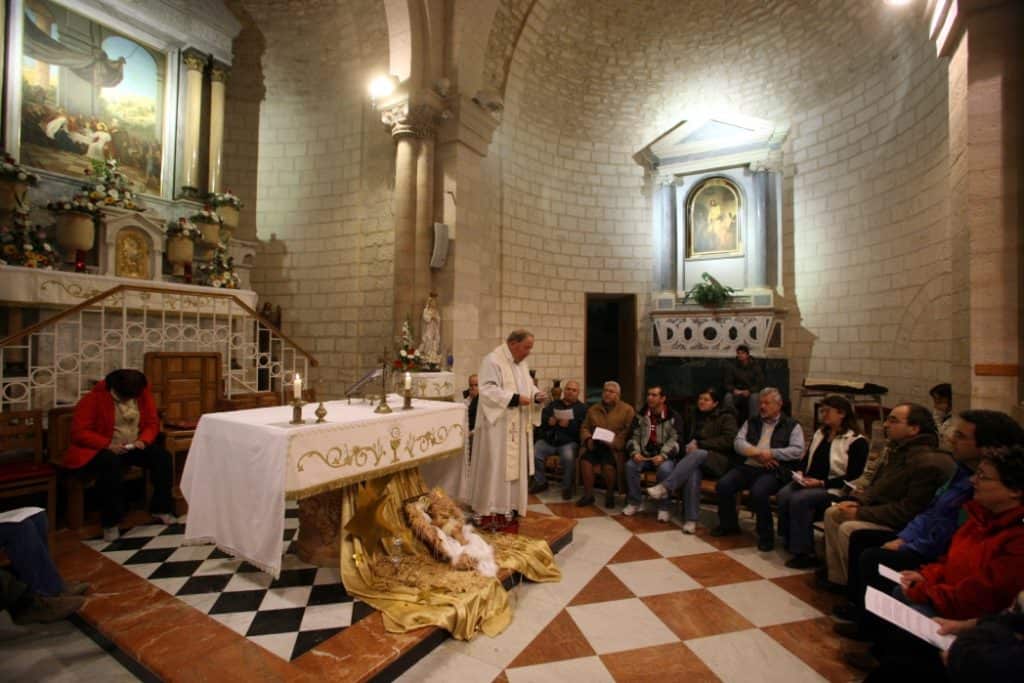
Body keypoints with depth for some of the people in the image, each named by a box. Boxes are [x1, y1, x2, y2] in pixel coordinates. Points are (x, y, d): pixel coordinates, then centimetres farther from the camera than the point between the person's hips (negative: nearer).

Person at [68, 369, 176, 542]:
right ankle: (110, 522, -26)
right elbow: (79, 432, -17)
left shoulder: (143, 395, -1)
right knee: (111, 463, -37)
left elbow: (152, 423, 3)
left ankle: (161, 508, -5)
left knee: (162, 456, -21)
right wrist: (108, 445, -28)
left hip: (134, 447, 4)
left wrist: (143, 440, -17)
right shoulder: (93, 399, -13)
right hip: (101, 449, -4)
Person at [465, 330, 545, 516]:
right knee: (496, 467, -1)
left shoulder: (522, 363, 13)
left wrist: (536, 395, -2)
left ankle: (511, 506, 26)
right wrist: (515, 398, -25)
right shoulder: (492, 360, -14)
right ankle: (492, 510, 11)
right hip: (498, 427, -8)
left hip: (518, 427, 9)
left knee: (516, 466, 13)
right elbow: (487, 391, -22)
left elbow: (528, 386, 20)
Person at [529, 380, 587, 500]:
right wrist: (548, 421, -14)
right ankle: (540, 482, 4)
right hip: (548, 439, 3)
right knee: (533, 453, -21)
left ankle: (567, 486, -7)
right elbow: (541, 418, 8)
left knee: (568, 457, -33)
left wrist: (569, 424, -21)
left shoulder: (582, 408, 9)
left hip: (569, 441, -3)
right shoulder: (553, 404, 19)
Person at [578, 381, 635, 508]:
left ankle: (610, 494, -1)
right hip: (595, 445, 4)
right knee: (585, 459, -25)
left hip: (615, 447, -3)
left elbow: (628, 431, -7)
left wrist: (614, 442, -20)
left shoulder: (627, 409, 4)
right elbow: (584, 428, 17)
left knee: (608, 464, -30)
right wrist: (588, 439, -5)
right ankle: (588, 495, -8)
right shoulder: (593, 409, 18)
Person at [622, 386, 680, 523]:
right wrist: (635, 452, -15)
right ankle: (635, 502, -7)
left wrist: (663, 456, -26)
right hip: (645, 454, 3)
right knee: (630, 465, -25)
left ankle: (664, 507, -14)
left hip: (665, 456, -3)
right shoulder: (641, 416, 8)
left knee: (665, 469, -35)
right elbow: (634, 437, 6)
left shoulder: (673, 417, -2)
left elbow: (675, 440, -11)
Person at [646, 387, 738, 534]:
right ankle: (691, 519, -36)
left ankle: (665, 487, -42)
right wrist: (692, 444, -1)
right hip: (698, 459, 4)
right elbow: (692, 438, 25)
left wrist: (700, 444, -15)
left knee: (697, 454, -37)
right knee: (693, 470, -34)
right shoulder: (698, 417, 20)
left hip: (721, 460, -4)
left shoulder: (726, 417, 3)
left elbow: (728, 441, -11)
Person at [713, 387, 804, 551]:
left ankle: (766, 535, -10)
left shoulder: (792, 425, 10)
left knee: (758, 491, -33)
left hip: (774, 470, -4)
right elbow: (738, 442, 7)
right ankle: (728, 524, 6)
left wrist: (771, 453, -14)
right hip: (748, 466, 4)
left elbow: (798, 450, -4)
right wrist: (758, 453, -10)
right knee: (723, 485, -18)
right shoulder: (751, 422, 20)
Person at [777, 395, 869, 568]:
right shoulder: (819, 434, 17)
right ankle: (790, 543, -11)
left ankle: (805, 553, -18)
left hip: (833, 489, -6)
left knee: (799, 500, -30)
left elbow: (853, 477, -12)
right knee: (783, 495, -22)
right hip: (808, 482, 7)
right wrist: (800, 473, 1)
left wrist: (821, 483, -19)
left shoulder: (857, 441, -5)